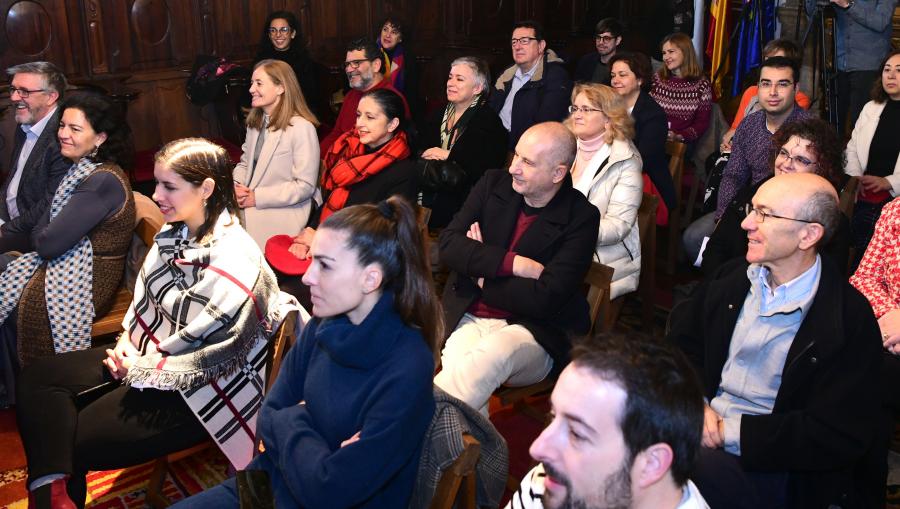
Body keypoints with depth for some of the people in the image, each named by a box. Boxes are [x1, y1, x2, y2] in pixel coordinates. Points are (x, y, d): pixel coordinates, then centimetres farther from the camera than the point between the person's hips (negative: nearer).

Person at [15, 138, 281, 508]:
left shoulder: (236, 266, -26)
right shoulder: (174, 233, 1)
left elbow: (214, 354, -23)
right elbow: (144, 296, 15)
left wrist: (143, 368, -13)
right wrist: (127, 340, -2)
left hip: (192, 384, -9)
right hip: (148, 352, 9)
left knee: (75, 445, -11)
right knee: (38, 378, 1)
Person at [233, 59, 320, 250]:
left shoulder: (302, 128, -15)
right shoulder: (255, 122, 12)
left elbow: (305, 186, -17)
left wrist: (257, 197, -15)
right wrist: (235, 185, -3)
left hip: (281, 222, -6)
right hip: (248, 214, 7)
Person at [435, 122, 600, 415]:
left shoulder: (581, 218, -7)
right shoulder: (494, 183, 7)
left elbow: (546, 299, -14)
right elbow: (448, 245, -2)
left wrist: (482, 274, -5)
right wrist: (513, 263, -13)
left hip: (532, 333, -2)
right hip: (468, 319, 3)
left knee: (495, 350, -36)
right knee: (459, 368, -32)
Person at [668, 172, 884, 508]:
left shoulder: (849, 319, -11)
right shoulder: (734, 276, 6)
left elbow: (839, 437, -13)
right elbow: (683, 340, 12)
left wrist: (730, 430, -17)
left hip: (764, 463, -5)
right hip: (699, 421, 6)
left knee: (704, 468, -37)